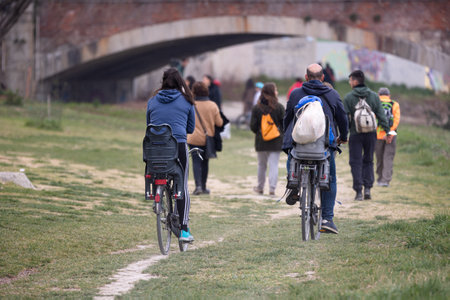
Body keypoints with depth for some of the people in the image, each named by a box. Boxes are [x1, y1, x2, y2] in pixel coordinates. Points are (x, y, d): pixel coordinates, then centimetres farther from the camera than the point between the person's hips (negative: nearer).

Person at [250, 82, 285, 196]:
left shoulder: (257, 108, -4)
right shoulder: (279, 107, -8)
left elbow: (253, 126, -4)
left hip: (261, 140, 2)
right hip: (276, 142, -2)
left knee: (261, 165, 16)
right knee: (274, 165, 0)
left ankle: (260, 187, 26)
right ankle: (272, 188, -9)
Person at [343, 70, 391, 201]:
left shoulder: (348, 97, -5)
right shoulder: (374, 96, 4)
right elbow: (381, 115, 3)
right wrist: (387, 131, 5)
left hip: (355, 134, -3)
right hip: (371, 133, 3)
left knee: (356, 162, 3)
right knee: (368, 161, 15)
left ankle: (358, 191, -3)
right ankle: (367, 188, 5)